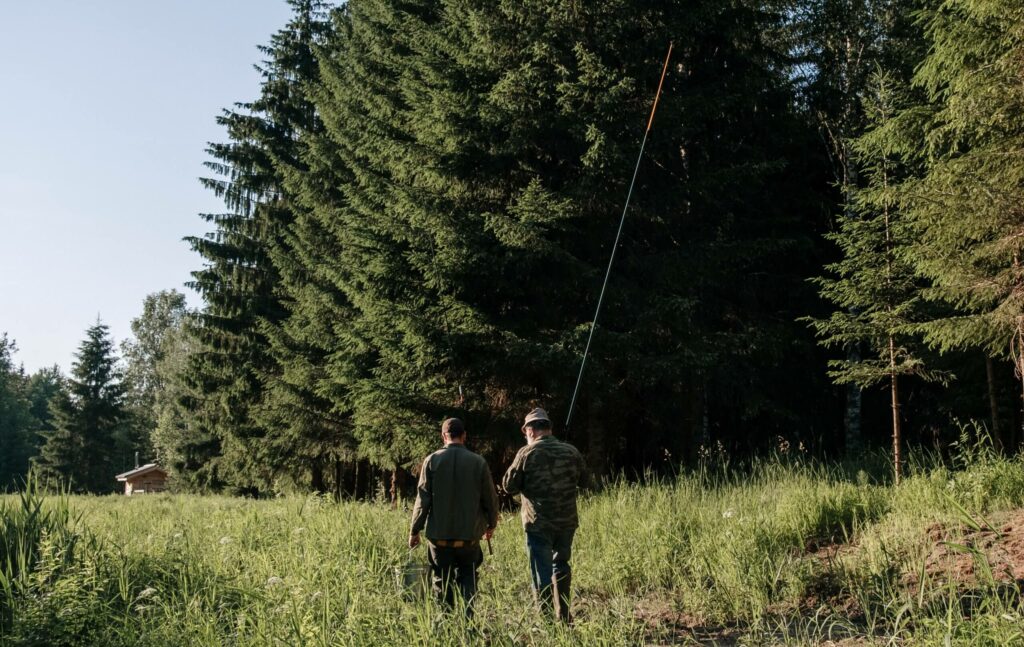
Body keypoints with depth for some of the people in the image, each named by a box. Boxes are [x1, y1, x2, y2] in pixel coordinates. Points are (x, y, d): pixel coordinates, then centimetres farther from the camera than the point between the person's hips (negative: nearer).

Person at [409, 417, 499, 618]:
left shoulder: (432, 460, -5)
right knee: (467, 575, 13)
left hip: (439, 535, -1)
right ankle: (469, 614, -5)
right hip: (469, 534, 1)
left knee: (442, 581, 11)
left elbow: (423, 499, -5)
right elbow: (490, 498, 4)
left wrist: (415, 530, 4)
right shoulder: (478, 462, -2)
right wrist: (491, 524, 20)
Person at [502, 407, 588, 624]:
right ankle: (564, 617, 26)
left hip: (539, 524, -4)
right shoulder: (571, 452, 1)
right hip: (567, 521, 4)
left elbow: (509, 486, -7)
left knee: (542, 572, 3)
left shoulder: (527, 453, -11)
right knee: (561, 566, 20)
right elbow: (583, 480, 14)